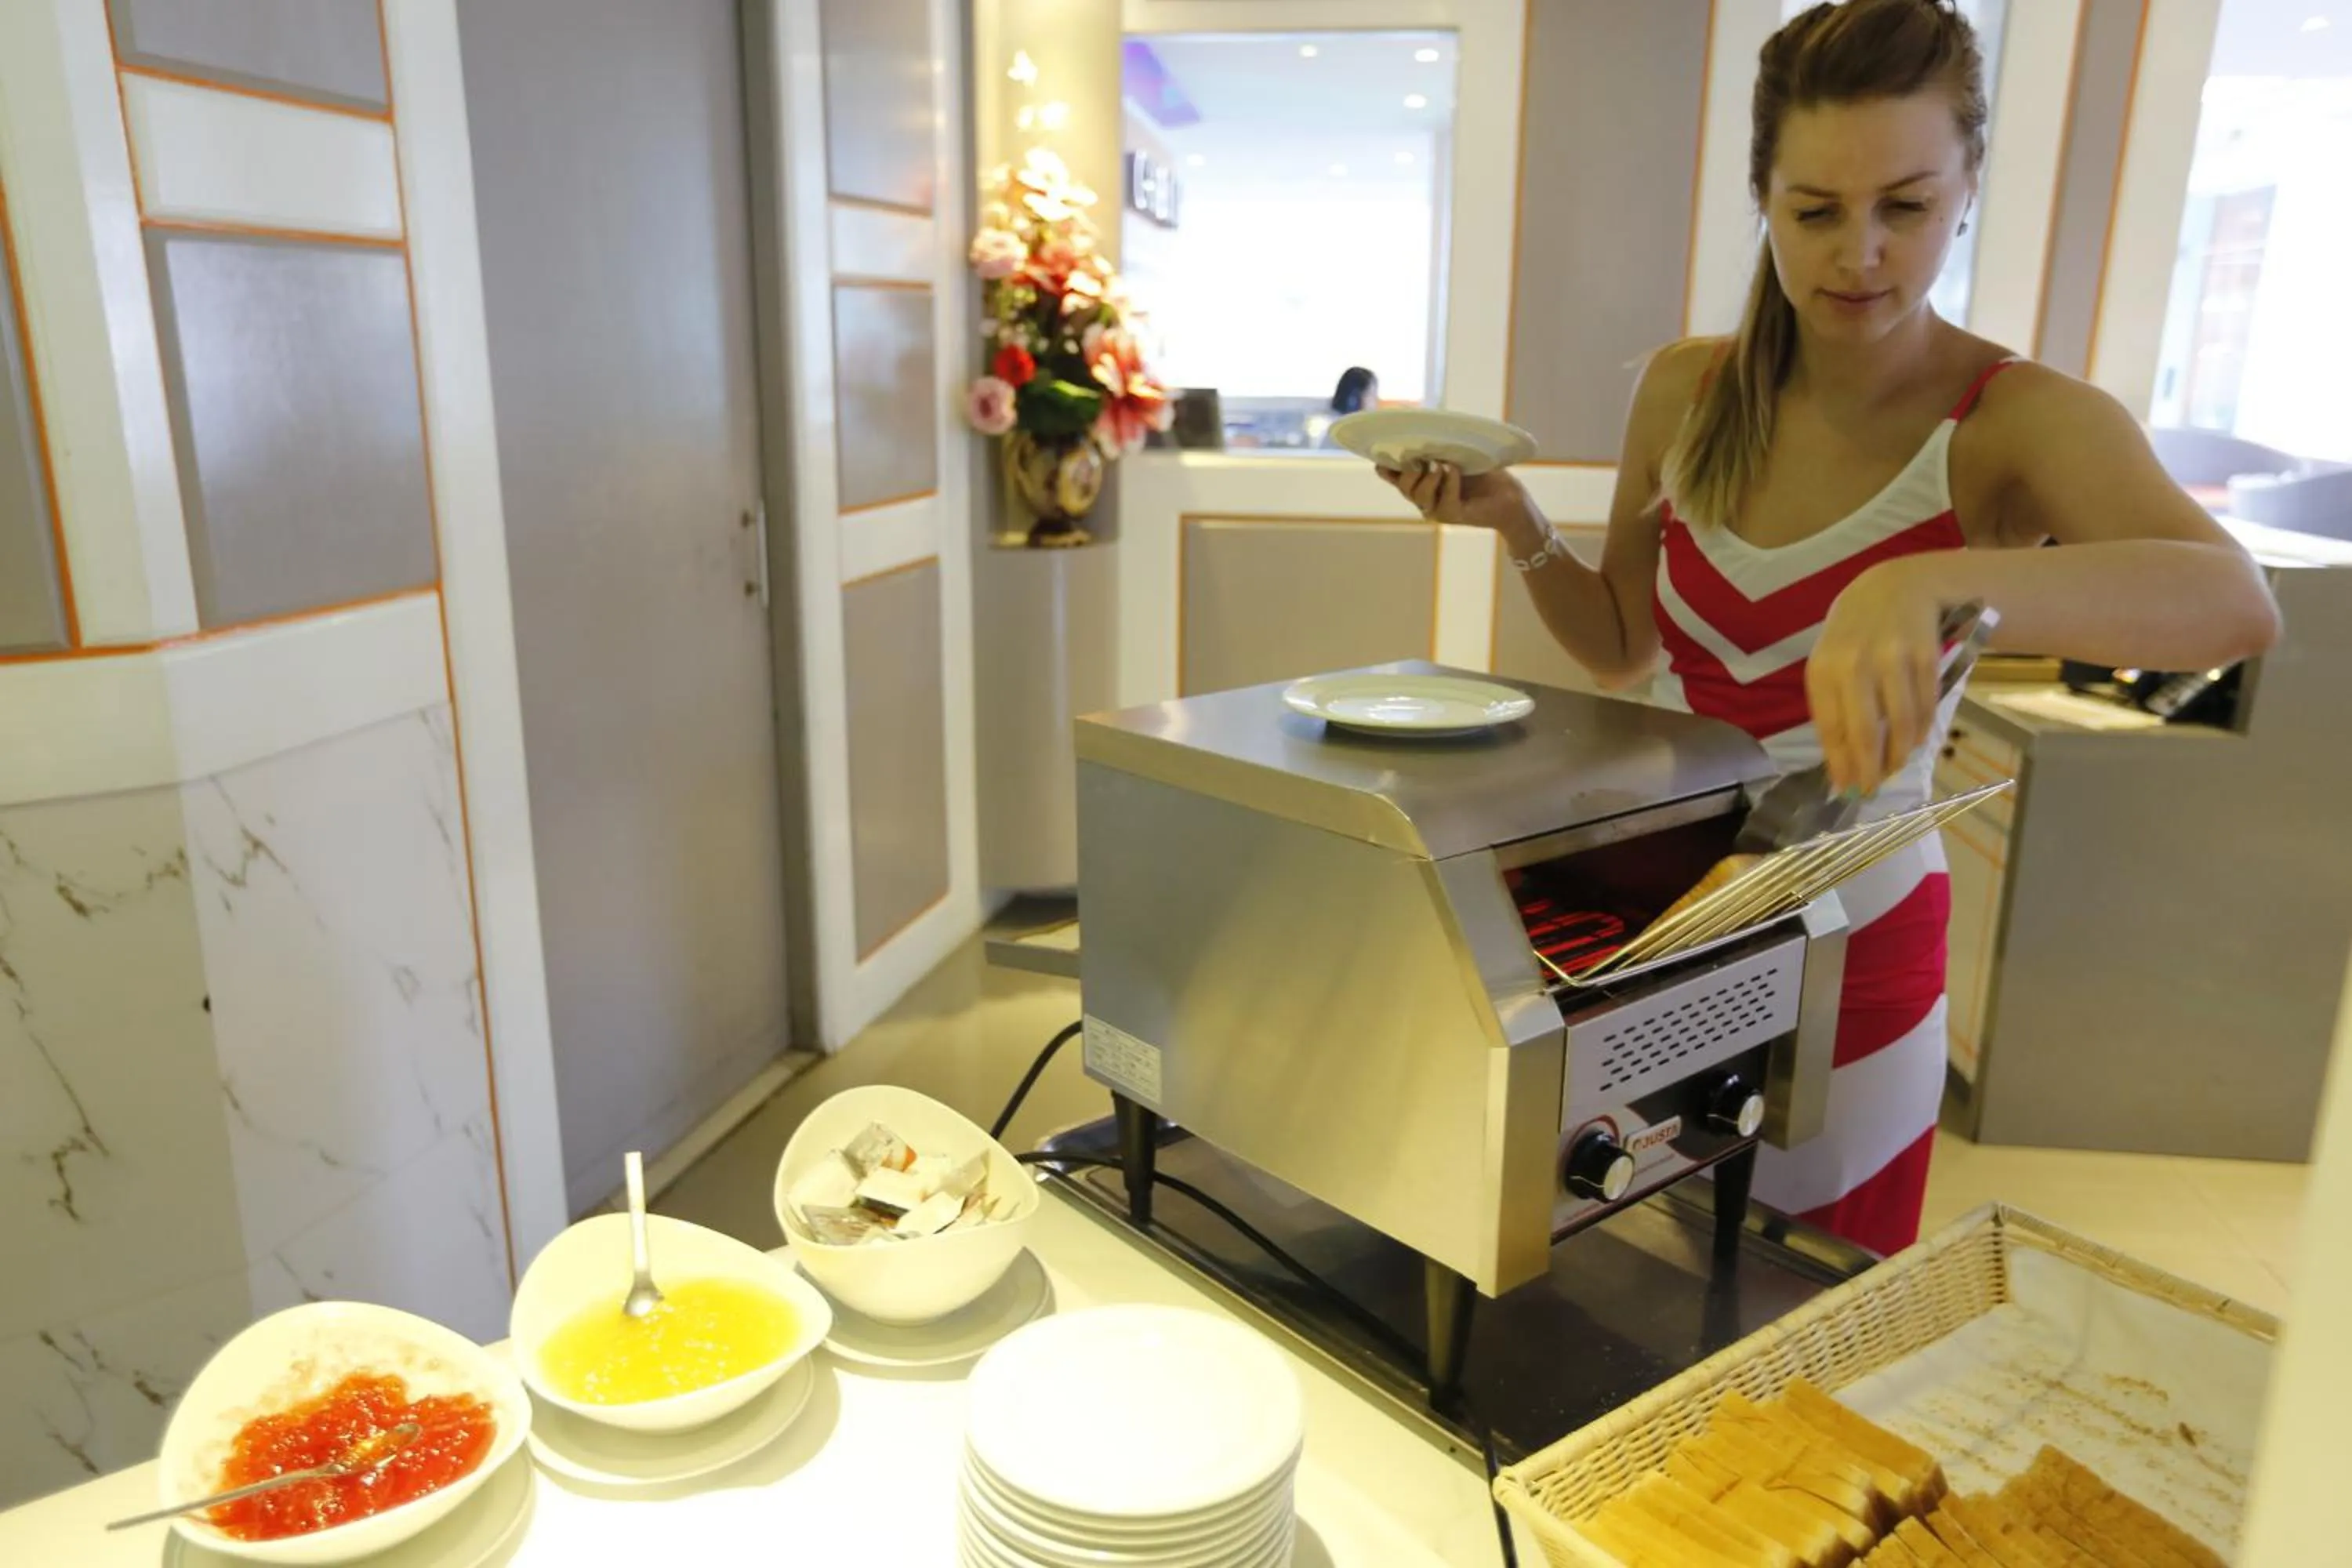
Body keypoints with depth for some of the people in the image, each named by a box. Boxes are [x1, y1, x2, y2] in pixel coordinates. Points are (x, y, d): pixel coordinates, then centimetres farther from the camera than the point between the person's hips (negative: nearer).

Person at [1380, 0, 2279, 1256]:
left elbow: (2236, 605, -35)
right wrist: (1514, 524, -10)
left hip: (1850, 932, -3)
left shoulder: (2018, 423, -15)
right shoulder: (1685, 391, -3)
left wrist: (1933, 585, -52)